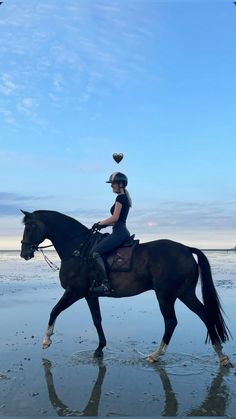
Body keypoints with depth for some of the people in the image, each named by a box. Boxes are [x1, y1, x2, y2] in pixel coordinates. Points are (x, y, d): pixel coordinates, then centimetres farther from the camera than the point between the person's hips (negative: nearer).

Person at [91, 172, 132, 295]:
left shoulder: (120, 198, -9)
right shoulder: (125, 198, 21)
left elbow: (115, 218, -16)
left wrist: (100, 223, -4)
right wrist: (103, 223, 16)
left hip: (119, 232, -11)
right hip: (122, 231, 11)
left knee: (95, 252, -19)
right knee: (98, 250, 20)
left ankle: (105, 284, -25)